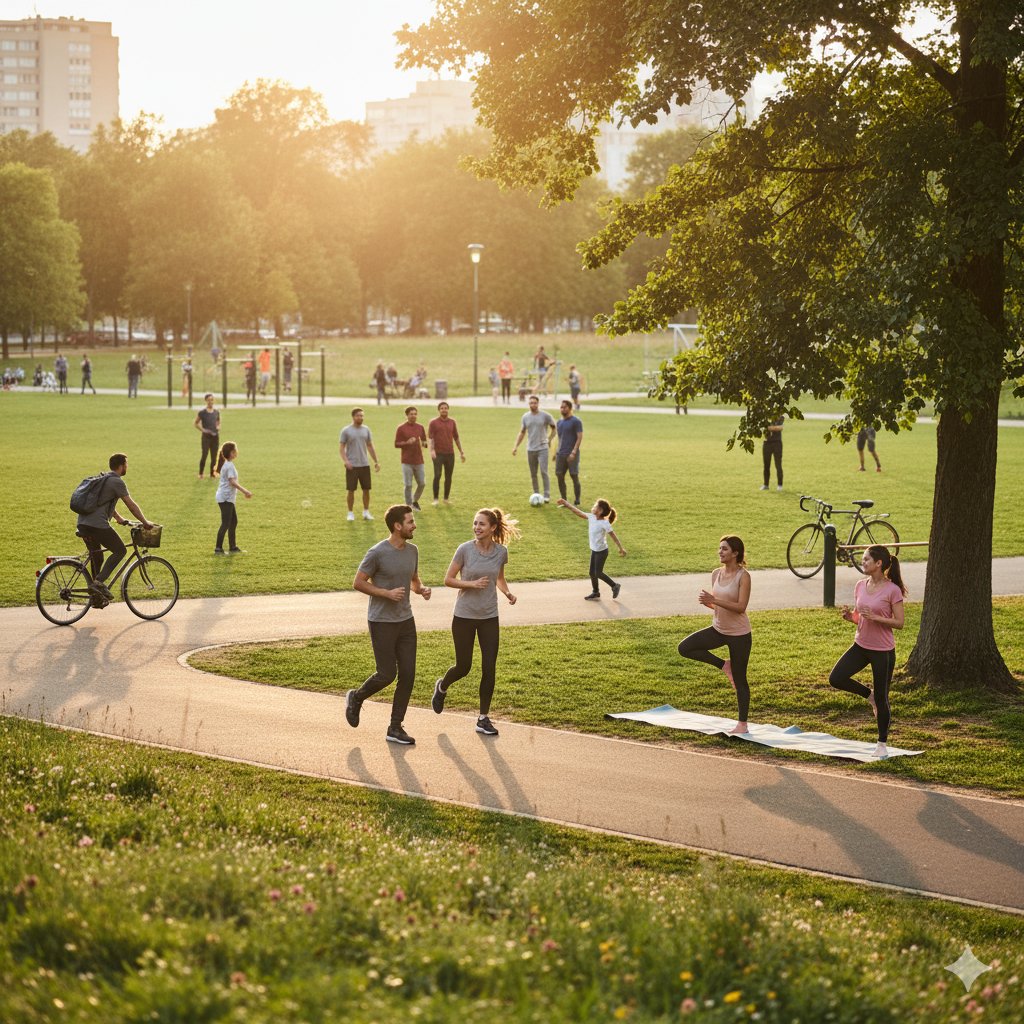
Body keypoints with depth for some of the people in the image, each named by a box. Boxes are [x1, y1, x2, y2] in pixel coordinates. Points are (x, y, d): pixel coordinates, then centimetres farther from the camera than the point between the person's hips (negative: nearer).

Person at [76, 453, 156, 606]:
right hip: (98, 524, -9)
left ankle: (97, 598, 23)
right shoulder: (117, 481, -7)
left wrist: (119, 518, 44)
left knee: (96, 556, 19)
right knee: (120, 550, 3)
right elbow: (131, 505, -5)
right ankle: (99, 582, -9)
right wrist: (145, 522, 4)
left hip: (83, 523, 9)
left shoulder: (103, 478, 22)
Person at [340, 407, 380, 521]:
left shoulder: (366, 430, 9)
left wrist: (376, 462, 11)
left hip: (365, 465, 4)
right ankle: (351, 513, 9)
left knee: (366, 489, 5)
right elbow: (341, 447, -4)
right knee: (351, 490, 0)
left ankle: (366, 512, 15)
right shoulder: (346, 431, -3)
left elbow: (370, 446, 15)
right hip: (352, 466, -4)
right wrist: (345, 461, -17)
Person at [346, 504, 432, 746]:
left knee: (408, 674, 1)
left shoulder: (412, 551, 5)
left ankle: (395, 728, 10)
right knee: (387, 674, -4)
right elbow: (358, 583, -10)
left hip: (406, 621, 6)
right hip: (382, 623, -6)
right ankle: (356, 698, 26)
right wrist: (387, 593, -20)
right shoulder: (377, 553, -15)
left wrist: (422, 590, -5)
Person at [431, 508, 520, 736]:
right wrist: (472, 584, -21)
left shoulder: (501, 552, -3)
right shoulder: (465, 550, -12)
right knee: (463, 667, 6)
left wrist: (507, 592, -5)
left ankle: (483, 718, 11)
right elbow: (448, 580, -6)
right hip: (464, 616, -2)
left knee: (489, 669, -1)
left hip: (489, 617, 2)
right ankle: (441, 687, 41)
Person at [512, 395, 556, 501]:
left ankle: (547, 495, -8)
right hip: (530, 449, 4)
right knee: (533, 474, 7)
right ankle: (536, 494, 17)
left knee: (543, 472, -12)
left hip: (542, 448, -4)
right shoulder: (525, 417, 7)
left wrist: (549, 439, -2)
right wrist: (516, 446, 10)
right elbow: (522, 432, 17)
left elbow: (554, 428, 9)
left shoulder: (545, 416, -4)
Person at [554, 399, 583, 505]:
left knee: (574, 477, -4)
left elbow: (580, 438, -11)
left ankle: (577, 501, 4)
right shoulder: (559, 422, 16)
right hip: (561, 454, 7)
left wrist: (573, 452, -19)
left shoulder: (576, 421, -6)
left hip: (572, 455, -6)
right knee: (559, 476, 2)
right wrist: (556, 452, 14)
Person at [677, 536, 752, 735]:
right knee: (685, 648, -7)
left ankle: (742, 724, 13)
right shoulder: (716, 574, 3)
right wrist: (706, 602, -13)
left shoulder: (743, 576, -17)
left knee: (739, 680, 2)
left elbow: (741, 607, -24)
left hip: (739, 634, -7)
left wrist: (713, 600, -30)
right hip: (718, 629, 7)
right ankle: (724, 665, 8)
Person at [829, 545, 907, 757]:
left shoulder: (892, 590, -14)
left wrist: (876, 617, -26)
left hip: (883, 651, -6)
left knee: (881, 699, 3)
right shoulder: (861, 585, 4)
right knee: (836, 678, -10)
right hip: (861, 645, 6)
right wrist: (849, 616, -9)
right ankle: (868, 695, 17)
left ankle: (882, 744, 18)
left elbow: (899, 623, -13)